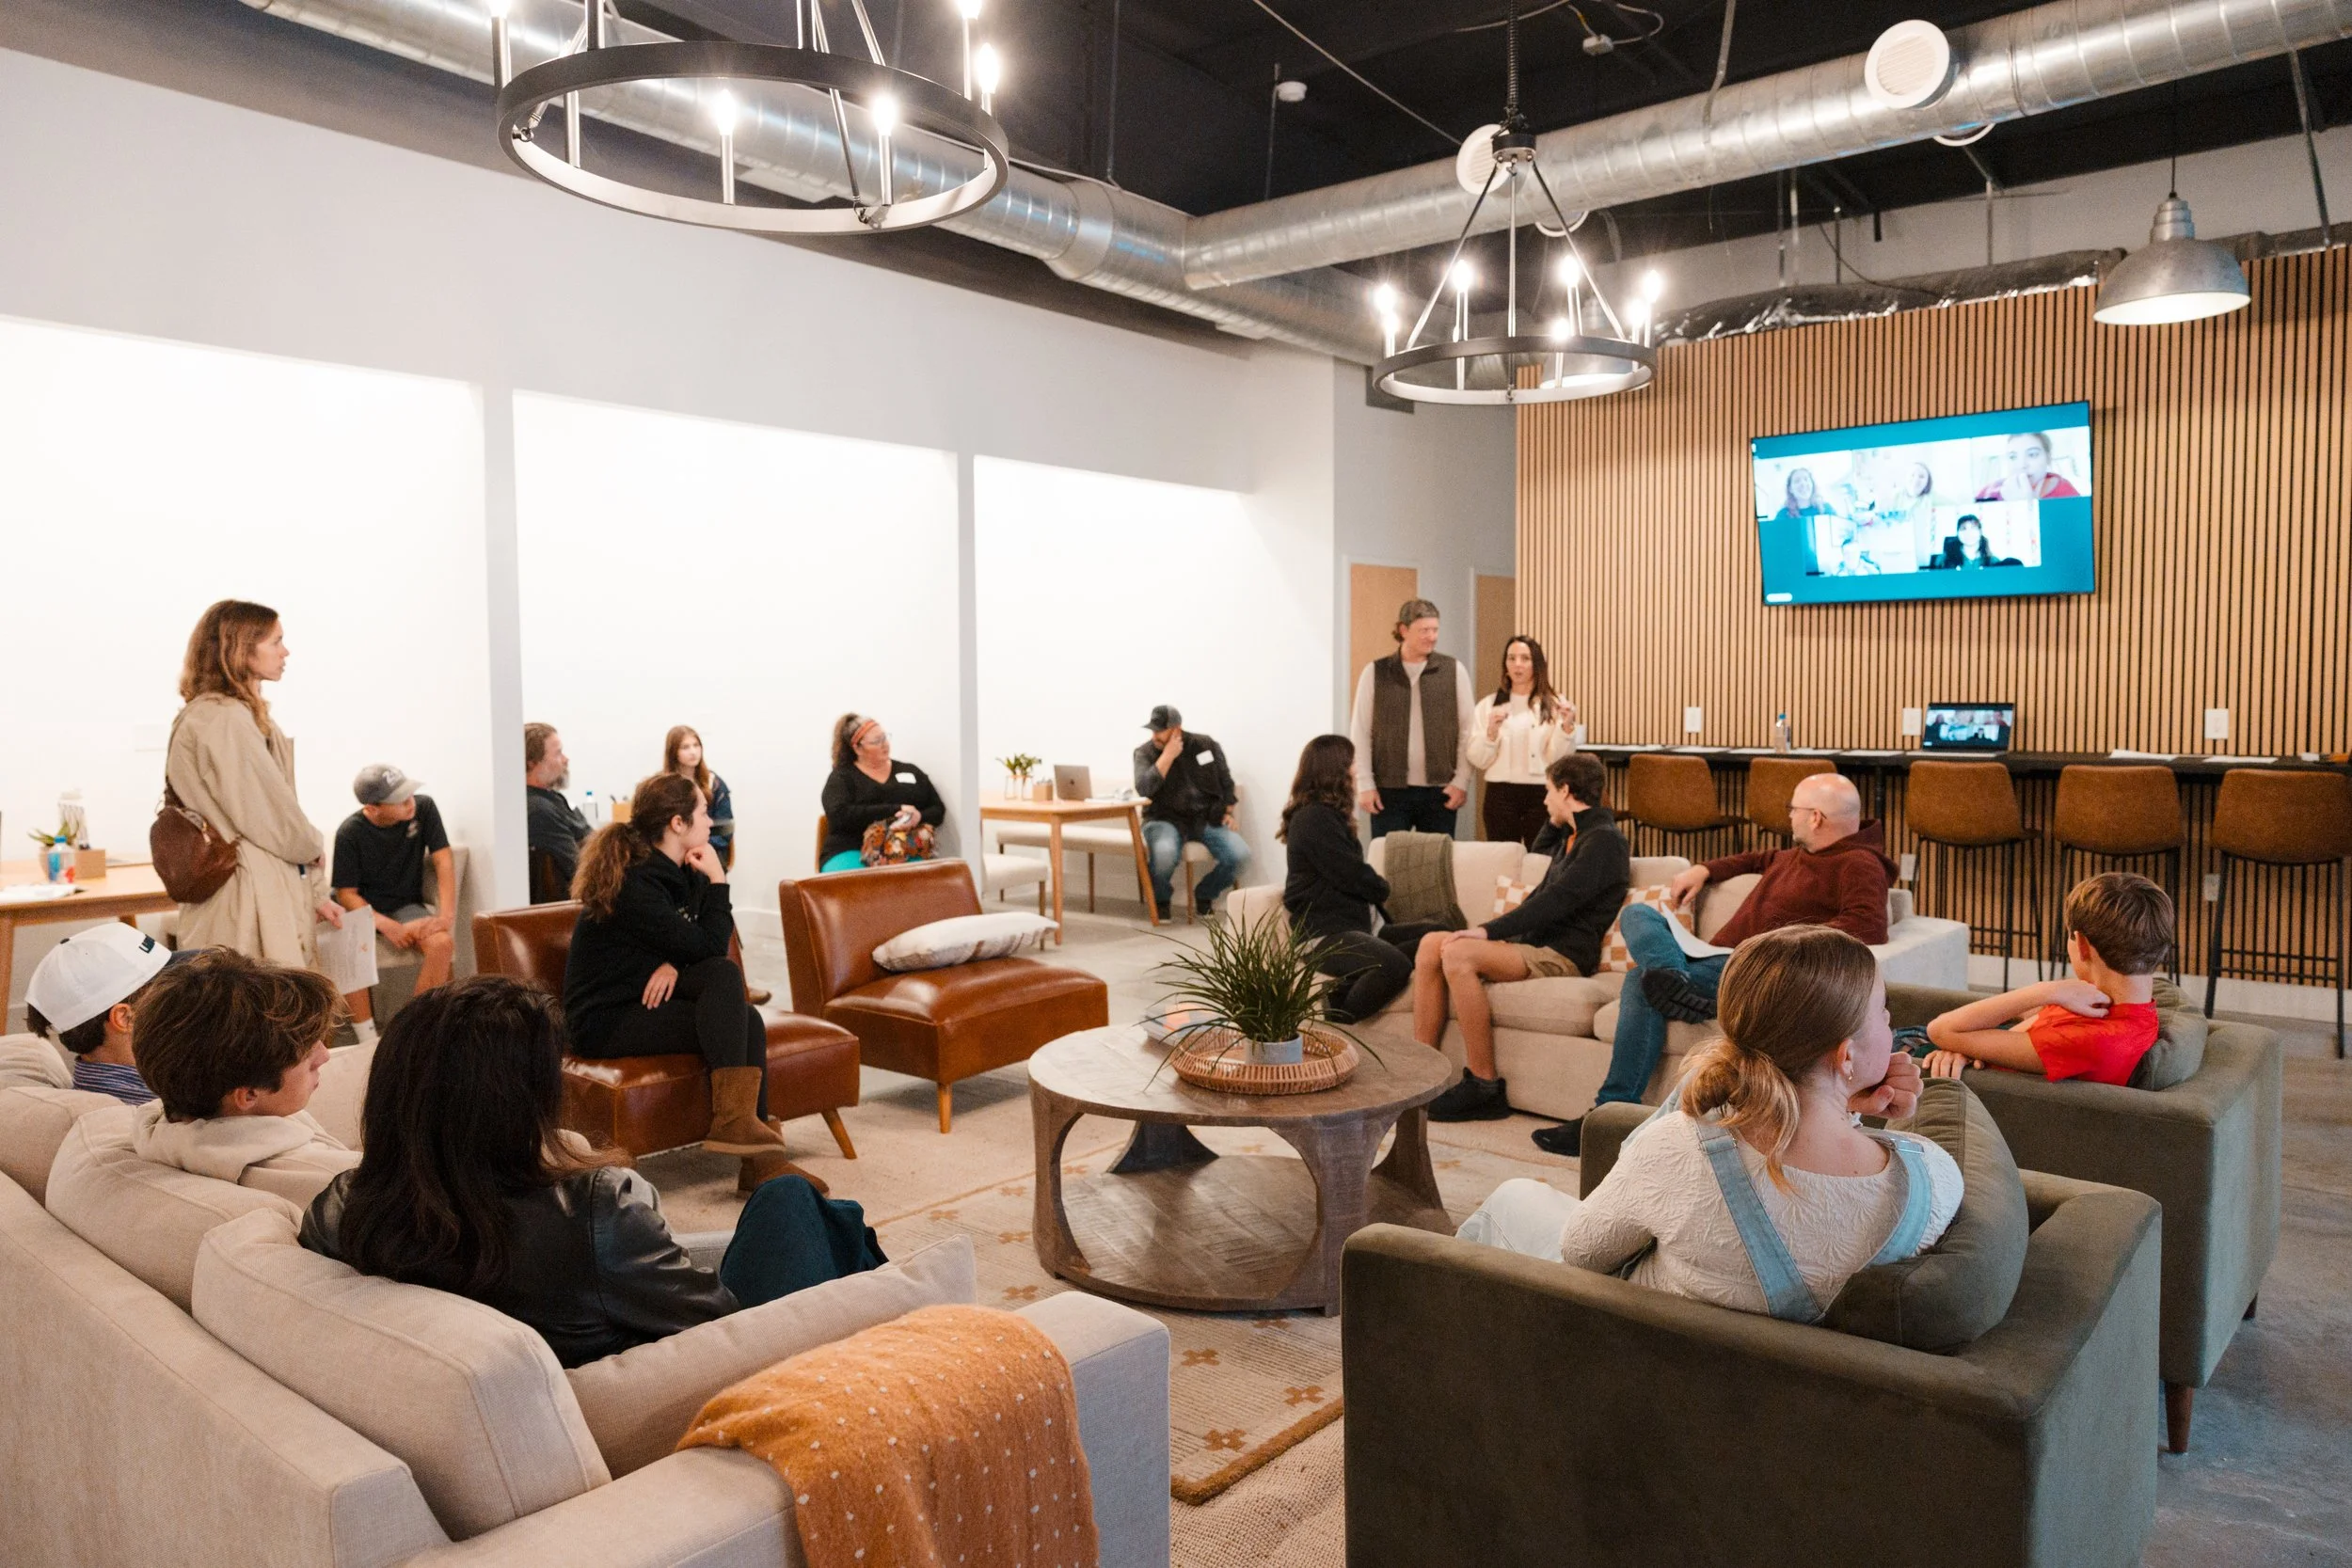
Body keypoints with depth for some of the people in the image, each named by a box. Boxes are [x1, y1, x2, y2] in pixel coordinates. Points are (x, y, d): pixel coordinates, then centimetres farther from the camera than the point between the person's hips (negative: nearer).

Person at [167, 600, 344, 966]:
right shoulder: (223, 721, -15)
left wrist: (315, 893, 15)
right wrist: (313, 847, 7)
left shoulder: (246, 716, 13)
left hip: (274, 892, 9)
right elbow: (270, 817, -14)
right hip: (247, 904, -9)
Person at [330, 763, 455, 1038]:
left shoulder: (424, 808, -7)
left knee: (443, 943, -30)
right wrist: (386, 925, -24)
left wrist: (446, 914, -21)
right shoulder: (350, 833, -13)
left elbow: (444, 860, -8)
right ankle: (368, 1041, -21)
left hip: (406, 907, 2)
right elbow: (346, 894, -8)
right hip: (363, 910, -2)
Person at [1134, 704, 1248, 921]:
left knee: (1240, 855, -23)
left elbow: (1226, 781, 17)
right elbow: (1143, 789, -20)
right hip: (1166, 820, -2)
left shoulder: (1206, 745, 3)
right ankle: (1161, 898, -3)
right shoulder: (1145, 752, -2)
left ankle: (1204, 895, 8)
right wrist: (1168, 755, -19)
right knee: (1165, 852, -38)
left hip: (1207, 819, 2)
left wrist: (1228, 812, 4)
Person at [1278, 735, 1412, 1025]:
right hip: (1324, 932, -10)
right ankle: (1334, 1027, -18)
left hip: (1341, 925, 10)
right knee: (1395, 966, -32)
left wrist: (1376, 884, 1)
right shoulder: (1315, 818, -13)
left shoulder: (1325, 814, 20)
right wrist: (1382, 887, 7)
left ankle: (1344, 990, -13)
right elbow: (1352, 875, -13)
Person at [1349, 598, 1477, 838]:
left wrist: (1461, 781, -3)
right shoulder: (1375, 672, 2)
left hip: (1440, 790, 1)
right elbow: (1360, 733, 2)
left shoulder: (1454, 671, 3)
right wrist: (1365, 784, -4)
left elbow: (1468, 731, 3)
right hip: (1389, 790, 0)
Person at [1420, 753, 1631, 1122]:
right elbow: (1538, 851, 46)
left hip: (1563, 955, -10)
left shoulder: (1603, 840, -9)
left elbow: (1556, 901, -20)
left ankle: (1484, 1087, -24)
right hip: (1532, 942, 10)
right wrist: (1556, 819, 29)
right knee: (1431, 944, -6)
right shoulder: (1573, 836, 22)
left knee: (1458, 953, -30)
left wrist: (1489, 931, -22)